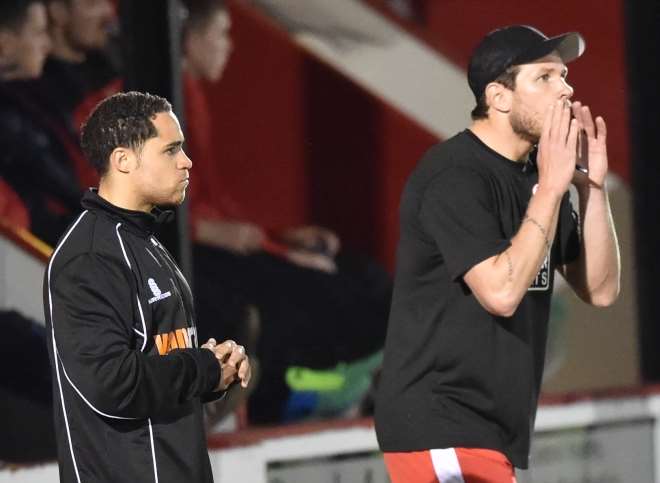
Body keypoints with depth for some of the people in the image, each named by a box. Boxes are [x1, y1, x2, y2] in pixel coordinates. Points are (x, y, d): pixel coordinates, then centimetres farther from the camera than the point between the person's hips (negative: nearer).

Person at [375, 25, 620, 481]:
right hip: (440, 428, -9)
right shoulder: (454, 175, -14)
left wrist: (592, 186, -1)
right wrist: (551, 187, -19)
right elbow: (501, 292, -24)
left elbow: (600, 289, 11)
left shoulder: (535, 177, 12)